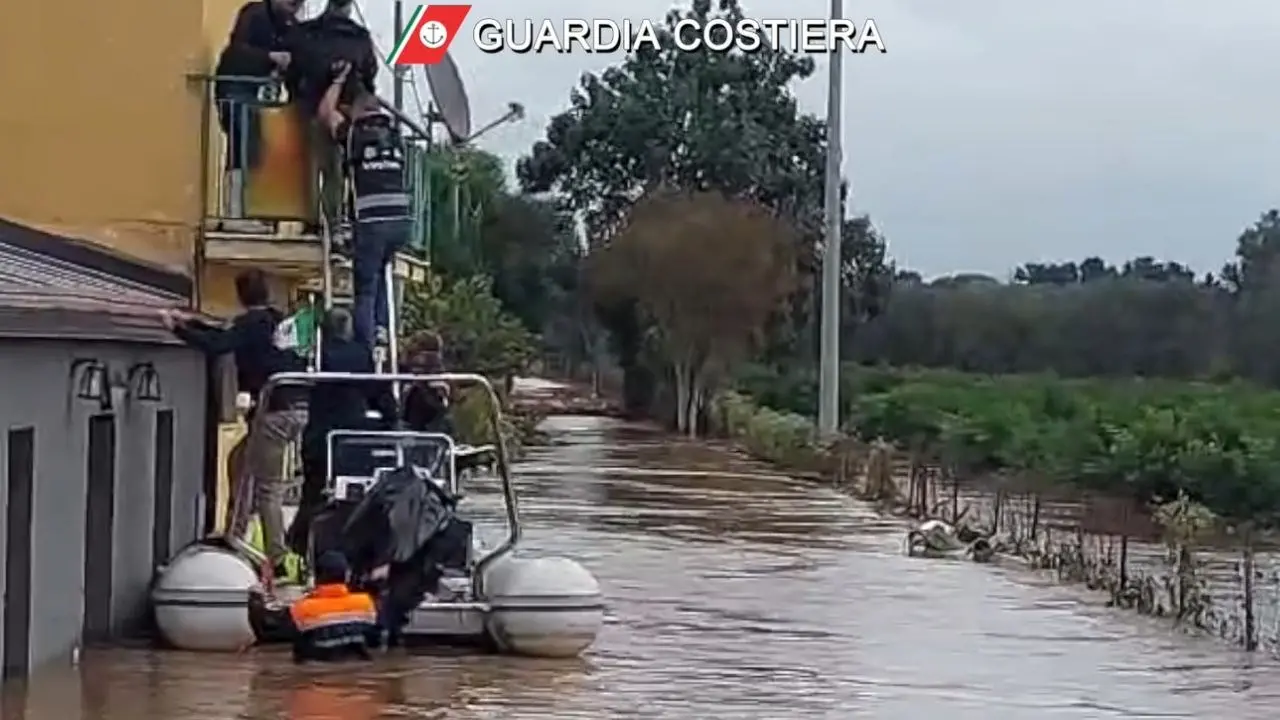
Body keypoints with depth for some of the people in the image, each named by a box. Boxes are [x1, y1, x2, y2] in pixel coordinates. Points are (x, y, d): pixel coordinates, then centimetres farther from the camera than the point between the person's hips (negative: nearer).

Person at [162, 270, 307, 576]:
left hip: (276, 410, -9)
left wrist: (177, 327, -13)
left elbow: (217, 345, -23)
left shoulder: (250, 323, -9)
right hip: (296, 407, 9)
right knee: (241, 460, 18)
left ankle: (277, 561, -2)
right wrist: (191, 321, 30)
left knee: (267, 488, -3)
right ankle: (235, 538, 17)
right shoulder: (275, 321, 16)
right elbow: (230, 338, 28)